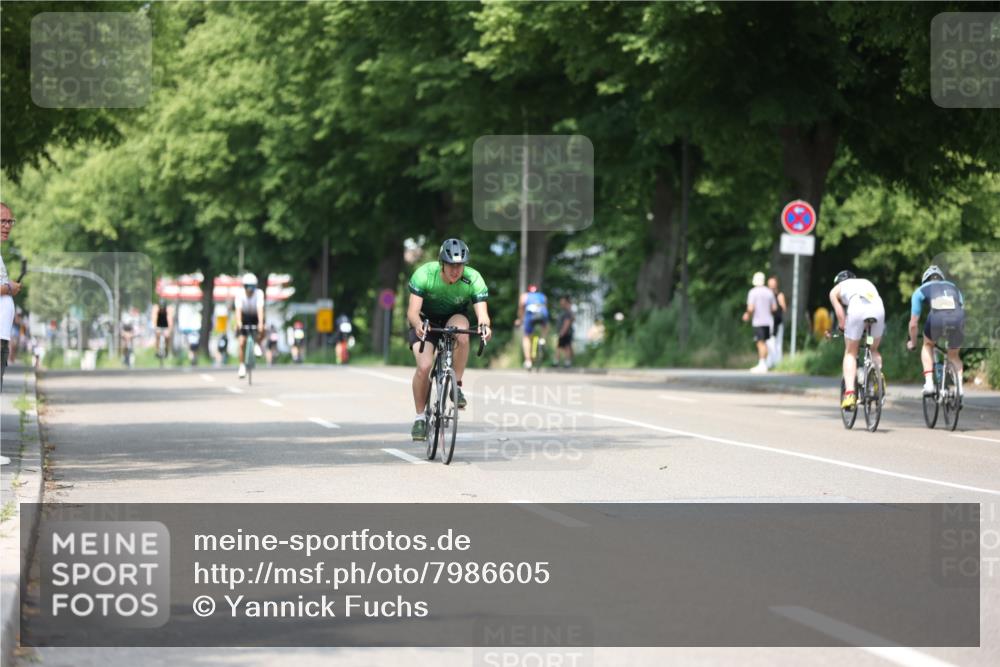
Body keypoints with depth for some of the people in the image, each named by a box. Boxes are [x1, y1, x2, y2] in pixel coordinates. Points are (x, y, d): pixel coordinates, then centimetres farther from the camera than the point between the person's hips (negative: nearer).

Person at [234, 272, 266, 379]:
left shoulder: (259, 293, -27)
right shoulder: (240, 294, -24)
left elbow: (260, 309, -37)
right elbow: (238, 309, -35)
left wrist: (260, 324, -49)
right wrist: (239, 322, -51)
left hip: (255, 317, 0)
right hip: (244, 317, 0)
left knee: (262, 331, -31)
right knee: (242, 343, -9)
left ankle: (257, 343, 0)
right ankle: (242, 366, 3)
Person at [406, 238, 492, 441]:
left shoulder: (474, 280, -26)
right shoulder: (424, 274, -29)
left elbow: (482, 313, -33)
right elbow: (412, 311, -32)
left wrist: (484, 325, -56)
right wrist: (418, 325, -55)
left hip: (454, 317, 1)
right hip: (426, 319, -1)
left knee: (461, 331, -36)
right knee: (424, 366, -22)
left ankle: (456, 386, -17)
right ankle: (419, 417, -2)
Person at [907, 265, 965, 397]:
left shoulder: (921, 290, 29)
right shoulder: (953, 287, 37)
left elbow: (913, 324, 28)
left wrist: (913, 343, 44)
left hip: (937, 319, -2)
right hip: (958, 320, 2)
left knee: (927, 346, 29)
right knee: (954, 355, 27)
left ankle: (929, 383, 14)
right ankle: (959, 385, 7)